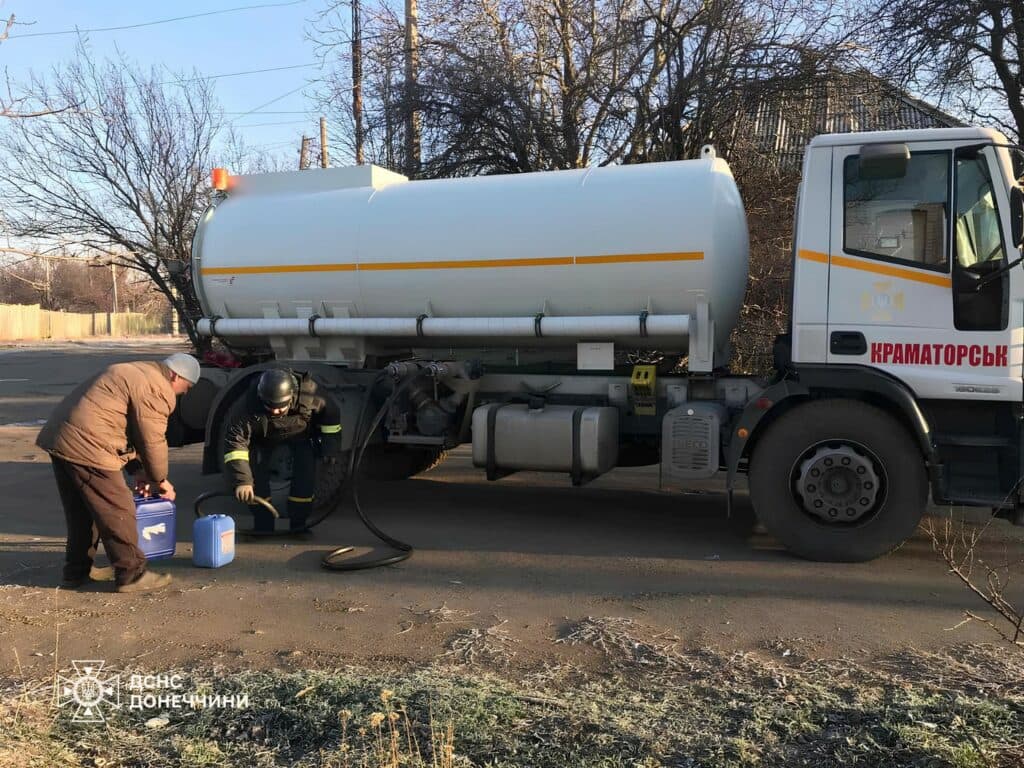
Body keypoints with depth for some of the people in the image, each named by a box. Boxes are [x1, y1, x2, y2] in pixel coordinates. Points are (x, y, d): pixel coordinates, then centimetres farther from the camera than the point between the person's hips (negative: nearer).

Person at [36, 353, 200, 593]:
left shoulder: (133, 372, 23)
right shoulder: (157, 389, -10)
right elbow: (152, 441, -8)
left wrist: (138, 469, 21)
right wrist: (161, 479, 6)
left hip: (57, 437, 10)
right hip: (87, 446, -10)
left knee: (81, 512, 20)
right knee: (118, 513, -1)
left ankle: (76, 571, 30)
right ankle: (131, 574, 7)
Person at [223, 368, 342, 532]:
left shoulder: (307, 398, -39)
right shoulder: (252, 406, -42)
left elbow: (330, 412, -19)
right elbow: (235, 441, -43)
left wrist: (330, 446, -16)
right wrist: (241, 481, -53)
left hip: (300, 433, 0)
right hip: (263, 437, 0)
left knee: (306, 475, -14)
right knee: (255, 474, -13)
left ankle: (298, 525, 5)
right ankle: (262, 527, 6)